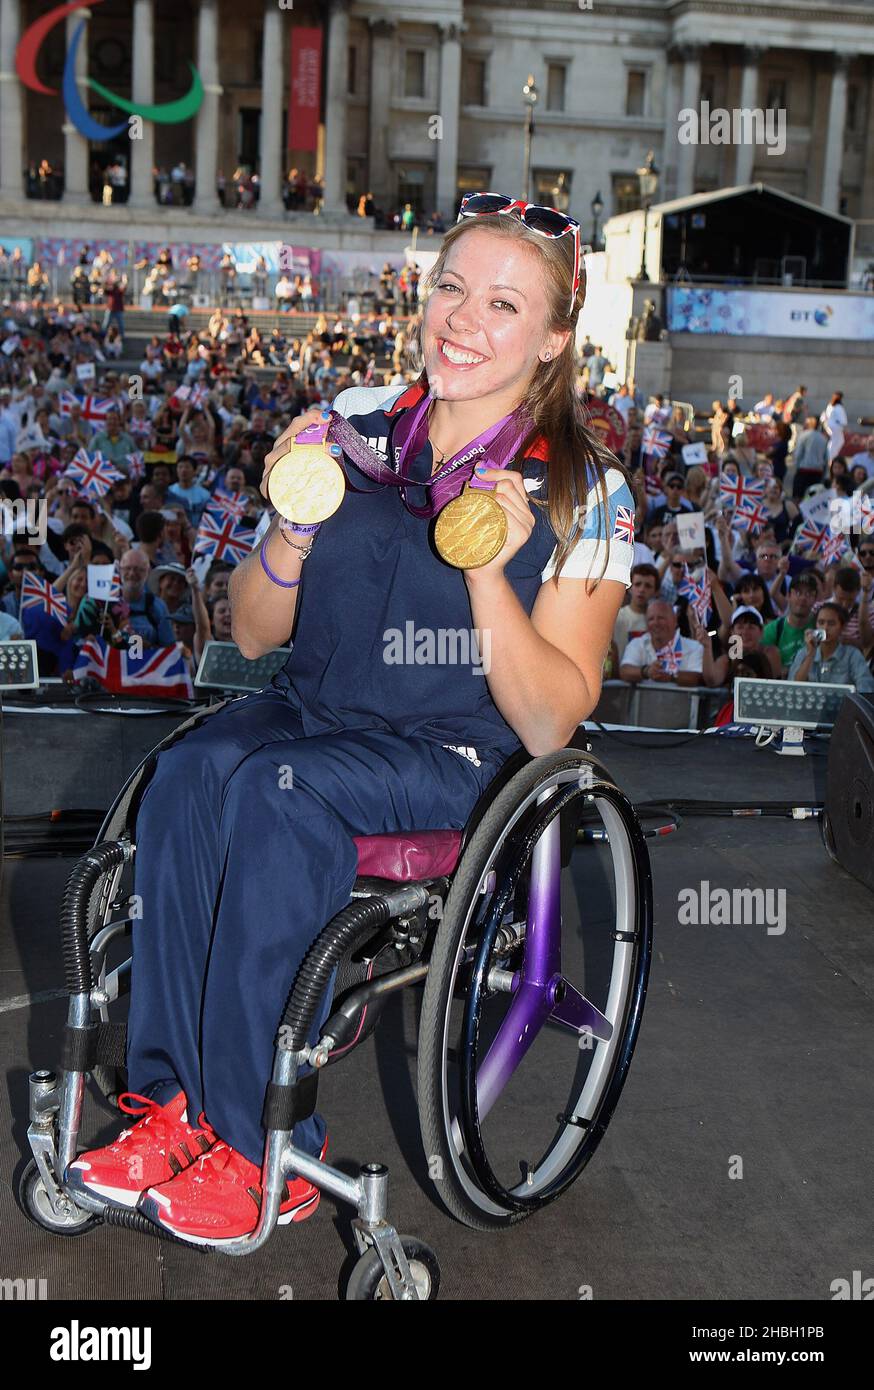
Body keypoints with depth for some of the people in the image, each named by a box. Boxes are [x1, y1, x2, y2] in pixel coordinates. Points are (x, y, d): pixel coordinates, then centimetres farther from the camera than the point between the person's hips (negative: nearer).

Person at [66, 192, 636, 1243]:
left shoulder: (581, 491, -5)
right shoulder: (358, 424, 6)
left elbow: (549, 724, -11)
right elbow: (253, 635, 9)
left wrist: (487, 573, -23)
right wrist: (292, 534, -11)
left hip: (457, 754, -4)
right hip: (312, 710, 4)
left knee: (272, 791, -31)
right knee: (190, 773, -27)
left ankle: (259, 1144, -19)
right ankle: (175, 1102, -18)